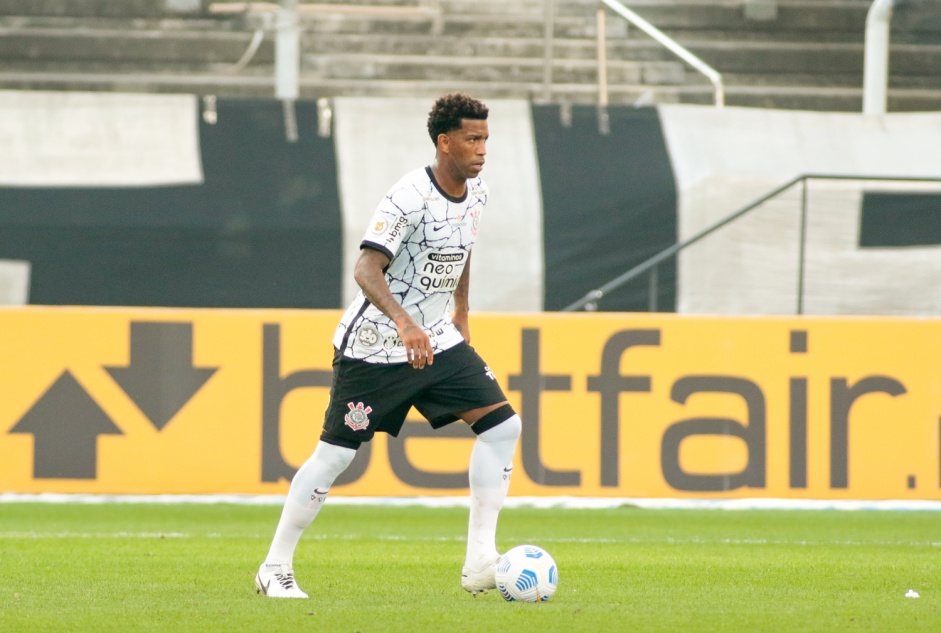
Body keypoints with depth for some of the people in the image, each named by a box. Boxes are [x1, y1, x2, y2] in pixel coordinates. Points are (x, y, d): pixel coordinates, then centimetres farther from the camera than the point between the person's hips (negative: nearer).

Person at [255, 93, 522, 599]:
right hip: (375, 345, -7)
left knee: (502, 425, -7)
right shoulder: (411, 196, -21)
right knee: (335, 453, -3)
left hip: (437, 340, 7)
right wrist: (403, 323, -42)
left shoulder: (475, 194, 3)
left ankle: (480, 562, -5)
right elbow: (366, 268, -29)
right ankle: (275, 567, 11)